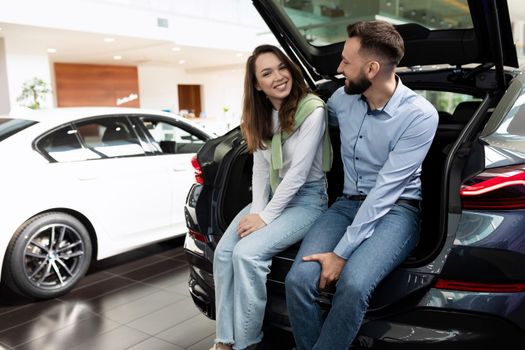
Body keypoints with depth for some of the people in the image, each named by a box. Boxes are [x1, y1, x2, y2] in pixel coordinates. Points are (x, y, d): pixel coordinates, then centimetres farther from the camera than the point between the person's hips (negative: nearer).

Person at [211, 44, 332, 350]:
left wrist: (265, 217, -17)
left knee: (247, 253, -25)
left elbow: (298, 173, -19)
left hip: (307, 198, -6)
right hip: (272, 195, 7)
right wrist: (256, 210, -8)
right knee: (223, 252, -12)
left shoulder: (312, 110, -17)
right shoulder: (261, 114, 5)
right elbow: (260, 168, 5)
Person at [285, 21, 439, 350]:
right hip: (348, 203, 5)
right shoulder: (342, 99, 2)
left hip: (396, 210, -4)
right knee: (298, 280, -22)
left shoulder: (420, 115, -15)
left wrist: (342, 252, -22)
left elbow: (386, 189, -20)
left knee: (352, 285, -33)